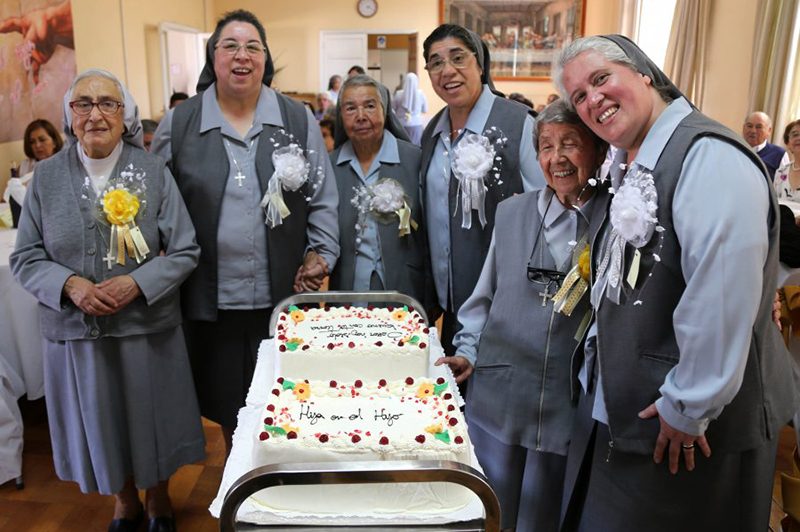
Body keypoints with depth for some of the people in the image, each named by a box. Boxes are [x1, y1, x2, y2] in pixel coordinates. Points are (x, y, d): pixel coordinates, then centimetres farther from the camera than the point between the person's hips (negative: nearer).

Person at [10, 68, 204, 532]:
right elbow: (26, 259, 2)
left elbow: (185, 252, -5)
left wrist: (136, 283, -19)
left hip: (147, 330, -1)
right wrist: (70, 285, -16)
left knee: (151, 421, 13)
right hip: (76, 333, 2)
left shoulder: (154, 172, -5)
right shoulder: (47, 176, 0)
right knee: (100, 426, 16)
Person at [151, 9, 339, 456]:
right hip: (211, 300, 0)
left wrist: (320, 255, -2)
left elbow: (323, 199, 6)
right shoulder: (178, 125, 4)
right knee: (228, 410, 14)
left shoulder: (298, 120, 4)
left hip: (283, 296, 0)